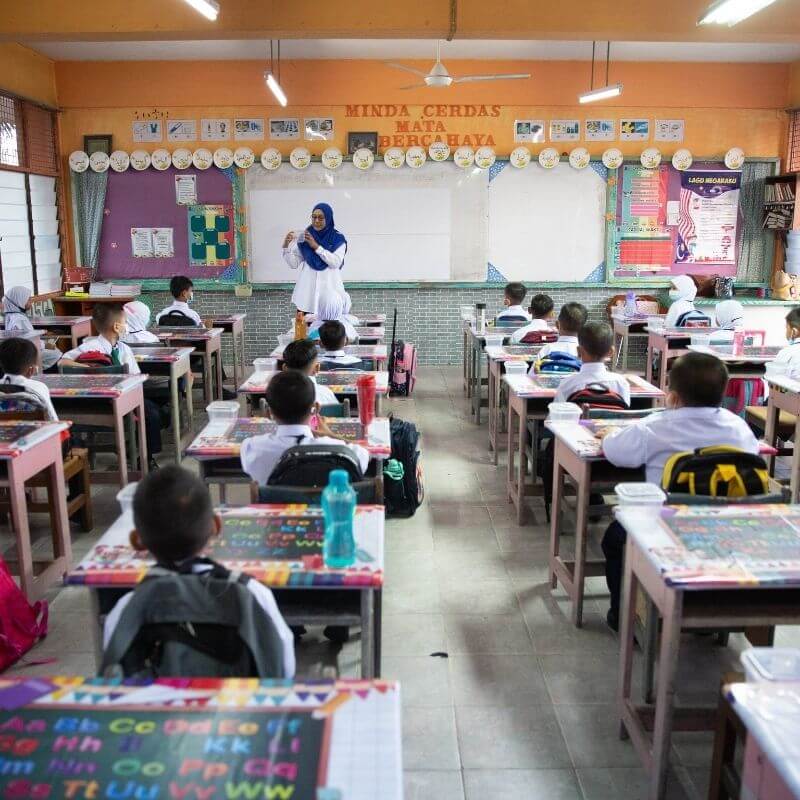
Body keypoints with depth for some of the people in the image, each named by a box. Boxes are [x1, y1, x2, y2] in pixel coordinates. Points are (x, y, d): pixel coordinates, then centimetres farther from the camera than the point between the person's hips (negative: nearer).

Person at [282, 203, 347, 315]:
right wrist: (286, 245, -7)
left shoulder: (338, 239, 4)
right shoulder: (304, 237, 9)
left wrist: (316, 246, -14)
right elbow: (294, 264, 8)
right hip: (307, 292, 2)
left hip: (329, 290, -2)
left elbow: (336, 262, -10)